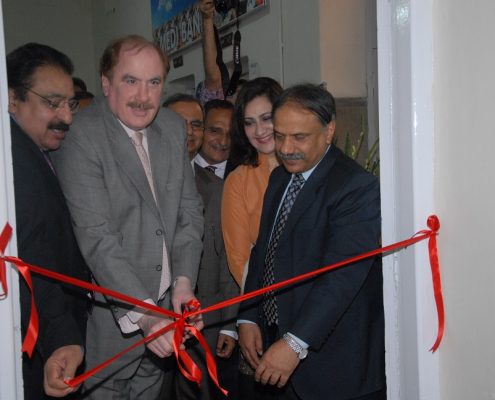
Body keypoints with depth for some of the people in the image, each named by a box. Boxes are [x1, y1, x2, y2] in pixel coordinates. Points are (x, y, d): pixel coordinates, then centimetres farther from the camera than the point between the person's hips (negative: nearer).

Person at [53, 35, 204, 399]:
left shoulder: (173, 127, 3)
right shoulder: (82, 137, -18)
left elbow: (189, 209, 6)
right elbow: (96, 237, -23)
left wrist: (184, 281, -5)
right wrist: (143, 314, -27)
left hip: (165, 302, 6)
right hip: (113, 312, -6)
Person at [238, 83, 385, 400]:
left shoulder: (358, 188, -16)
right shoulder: (280, 178, 11)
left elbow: (341, 276, -24)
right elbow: (262, 251, 12)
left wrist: (295, 344, -29)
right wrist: (248, 318, 4)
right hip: (274, 338, 7)